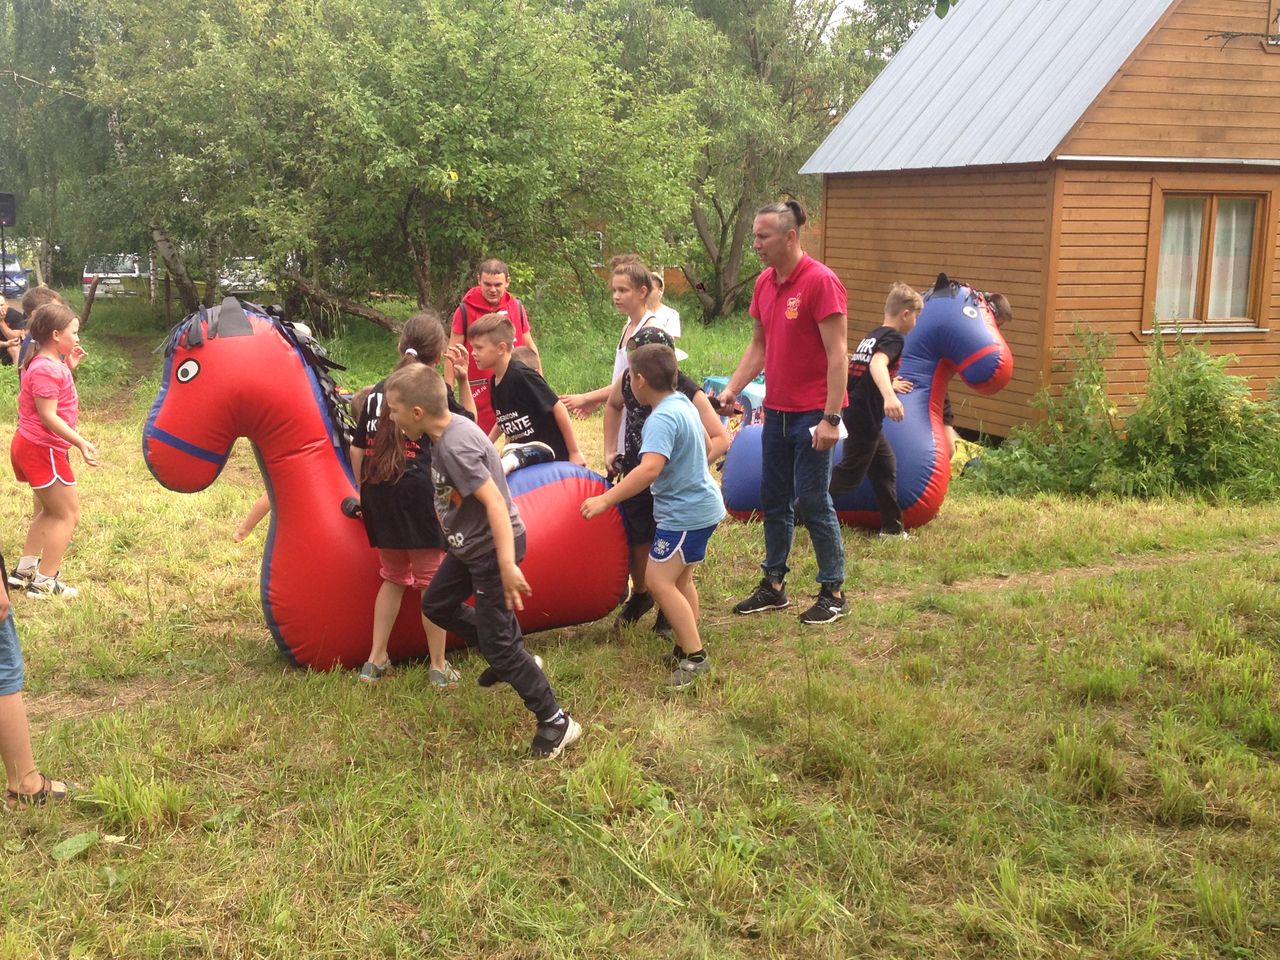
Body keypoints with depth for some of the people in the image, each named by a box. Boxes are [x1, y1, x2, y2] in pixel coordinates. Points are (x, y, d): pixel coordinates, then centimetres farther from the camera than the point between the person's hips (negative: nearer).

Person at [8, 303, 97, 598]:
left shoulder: (50, 363, 9)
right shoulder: (47, 369, -21)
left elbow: (56, 395, 20)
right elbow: (48, 416, -25)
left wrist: (69, 366, 11)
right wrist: (81, 442, -29)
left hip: (33, 447, 11)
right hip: (42, 449, -11)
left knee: (52, 510, 24)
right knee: (69, 514, -3)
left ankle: (24, 570, 27)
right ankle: (44, 582, -1)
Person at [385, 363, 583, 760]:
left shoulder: (455, 447, -28)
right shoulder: (450, 426, -1)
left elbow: (495, 502, -33)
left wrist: (507, 565, -38)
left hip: (492, 548, -10)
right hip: (469, 544, 10)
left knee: (497, 642, -4)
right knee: (436, 605, 25)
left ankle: (556, 722, 8)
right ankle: (509, 659, 34)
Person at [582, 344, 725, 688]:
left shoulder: (661, 419, -24)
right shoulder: (683, 403, 6)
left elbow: (650, 468, -38)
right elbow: (704, 442, 24)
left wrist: (605, 499, -37)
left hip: (684, 514, -11)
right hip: (700, 503, 11)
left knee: (659, 581, -11)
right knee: (680, 580, 19)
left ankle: (695, 656, -8)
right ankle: (686, 648, 28)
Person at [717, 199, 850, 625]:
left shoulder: (820, 282, -15)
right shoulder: (765, 282, 8)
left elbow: (837, 354, -18)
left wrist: (830, 418, -21)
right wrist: (732, 388, 5)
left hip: (811, 414, -7)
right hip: (776, 411, 8)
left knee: (812, 501, -3)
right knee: (773, 499, 13)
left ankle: (833, 592, 11)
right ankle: (773, 585, 25)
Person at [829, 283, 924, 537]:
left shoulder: (872, 336, 14)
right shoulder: (894, 338, -13)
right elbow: (877, 364, -34)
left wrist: (889, 385, 48)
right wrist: (889, 396, -52)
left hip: (855, 411, 10)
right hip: (865, 418, -10)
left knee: (885, 467, 16)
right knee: (849, 475, -2)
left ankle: (892, 527, 22)